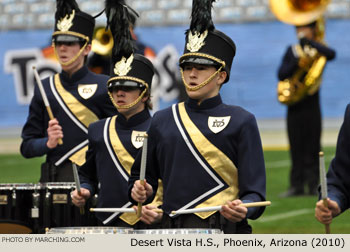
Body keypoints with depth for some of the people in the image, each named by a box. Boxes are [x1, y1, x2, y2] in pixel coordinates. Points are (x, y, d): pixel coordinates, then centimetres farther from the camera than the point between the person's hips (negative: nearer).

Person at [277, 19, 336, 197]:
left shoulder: (318, 49, 4)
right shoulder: (292, 51, 11)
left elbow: (331, 54, -20)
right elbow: (281, 74, 0)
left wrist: (309, 42, -20)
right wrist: (297, 63, -16)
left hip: (312, 104, -2)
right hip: (294, 107, 2)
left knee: (312, 147, -3)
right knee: (296, 147, 3)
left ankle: (313, 184, 1)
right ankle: (297, 185, 7)